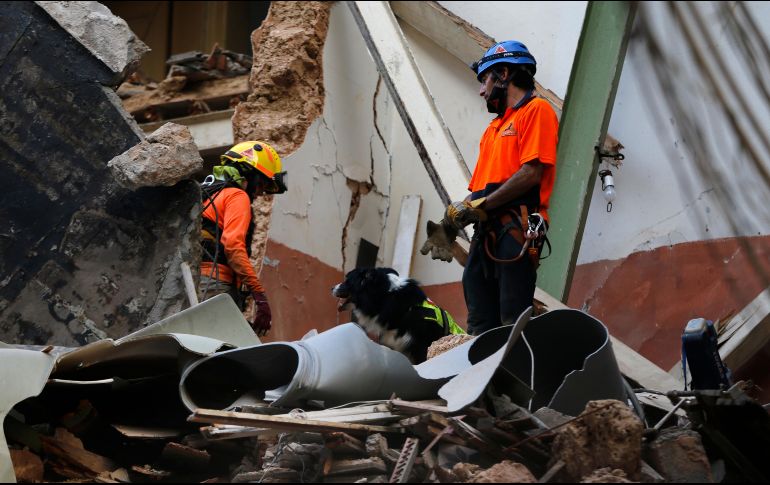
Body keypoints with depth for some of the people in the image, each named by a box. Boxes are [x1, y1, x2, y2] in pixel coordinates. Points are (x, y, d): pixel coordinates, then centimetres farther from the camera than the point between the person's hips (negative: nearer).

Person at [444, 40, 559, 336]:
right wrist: (461, 210, 3)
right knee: (480, 326, 6)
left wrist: (480, 206, -11)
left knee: (513, 324, -13)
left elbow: (531, 174, -13)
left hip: (515, 230, -9)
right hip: (485, 232, 9)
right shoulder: (495, 126, 26)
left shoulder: (536, 110, 0)